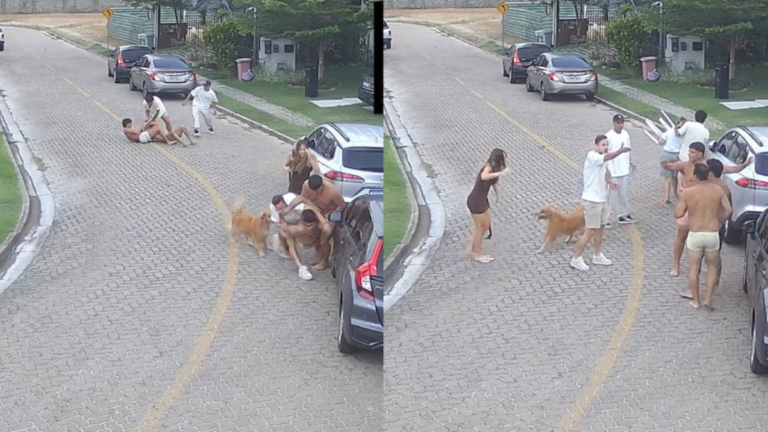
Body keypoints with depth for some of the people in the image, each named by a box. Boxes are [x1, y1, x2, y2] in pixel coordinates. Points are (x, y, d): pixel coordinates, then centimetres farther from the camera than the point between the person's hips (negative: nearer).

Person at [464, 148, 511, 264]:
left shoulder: (494, 167, 5)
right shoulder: (488, 167, -22)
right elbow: (484, 177, -47)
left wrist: (497, 195, 34)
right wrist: (501, 173, -47)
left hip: (482, 200, 9)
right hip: (475, 201, -9)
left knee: (485, 226, 19)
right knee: (480, 228, 6)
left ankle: (470, 249, 31)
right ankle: (477, 254, 23)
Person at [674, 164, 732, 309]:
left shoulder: (687, 192, -11)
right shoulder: (718, 190, -5)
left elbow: (678, 214, -9)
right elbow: (728, 210, -4)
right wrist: (719, 221, 12)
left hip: (695, 235, -1)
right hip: (713, 235, 1)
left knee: (693, 269, 13)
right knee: (713, 267, 19)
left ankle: (695, 301, 18)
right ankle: (708, 297, 11)